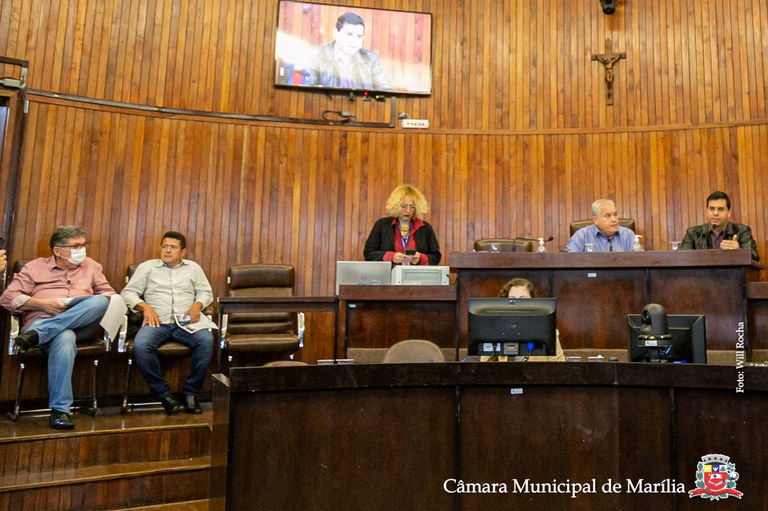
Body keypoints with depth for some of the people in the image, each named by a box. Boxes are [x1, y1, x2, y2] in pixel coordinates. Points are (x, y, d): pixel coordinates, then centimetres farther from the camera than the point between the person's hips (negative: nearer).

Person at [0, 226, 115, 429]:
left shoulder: (91, 266, 23)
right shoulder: (35, 266, 15)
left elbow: (109, 294, 18)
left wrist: (93, 306, -5)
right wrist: (42, 304, -8)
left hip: (81, 325, 3)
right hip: (40, 320, -2)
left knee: (101, 301, -31)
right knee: (65, 338, -40)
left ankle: (36, 335, -35)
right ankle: (60, 409, -37)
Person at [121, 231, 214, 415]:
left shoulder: (193, 267, 21)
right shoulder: (147, 267, 17)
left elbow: (206, 292, 20)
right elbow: (128, 292, 12)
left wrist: (197, 305, -3)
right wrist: (145, 307, -7)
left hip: (186, 322, 0)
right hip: (158, 322, 0)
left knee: (206, 340, -32)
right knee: (140, 345, -33)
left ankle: (191, 392, -19)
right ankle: (163, 393, -19)